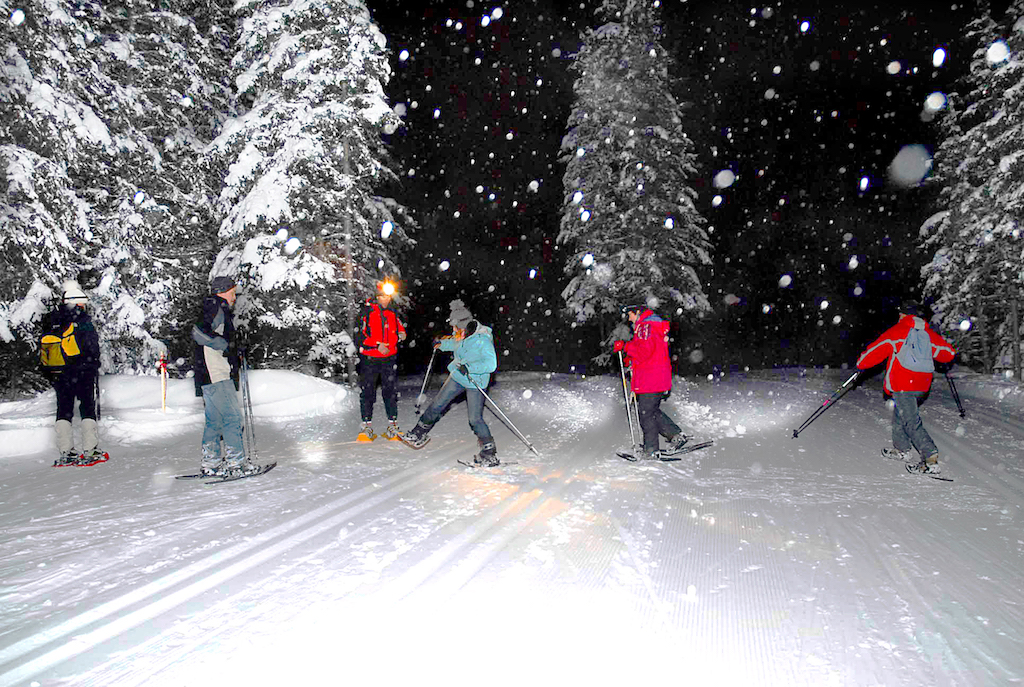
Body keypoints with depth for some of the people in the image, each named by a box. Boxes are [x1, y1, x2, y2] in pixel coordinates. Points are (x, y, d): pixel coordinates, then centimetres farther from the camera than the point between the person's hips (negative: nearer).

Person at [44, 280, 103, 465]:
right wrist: (94, 367, 2)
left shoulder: (52, 321, 7)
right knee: (87, 409, 2)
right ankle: (90, 451, -1)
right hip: (83, 373, -5)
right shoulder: (83, 321, -11)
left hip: (59, 375, 5)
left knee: (64, 410, 10)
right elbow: (93, 348, -12)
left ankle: (65, 453, 9)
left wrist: (50, 373, 19)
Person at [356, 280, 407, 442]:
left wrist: (401, 334, 0)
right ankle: (367, 425, 12)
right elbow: (361, 333, -9)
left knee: (390, 392, 4)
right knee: (367, 392, 2)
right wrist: (377, 345, -16)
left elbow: (399, 326, 24)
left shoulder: (392, 313, 9)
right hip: (369, 357, -3)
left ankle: (392, 425, 12)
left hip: (389, 358, 3)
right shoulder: (368, 310, -3)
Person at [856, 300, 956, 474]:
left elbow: (877, 349, -1)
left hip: (902, 384, -7)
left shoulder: (897, 331, -2)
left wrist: (861, 363, 14)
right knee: (900, 414, 24)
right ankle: (902, 449, 32)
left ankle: (931, 458, -17)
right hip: (922, 385, 7)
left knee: (912, 421, -8)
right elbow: (949, 354, 20)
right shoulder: (929, 334, 13)